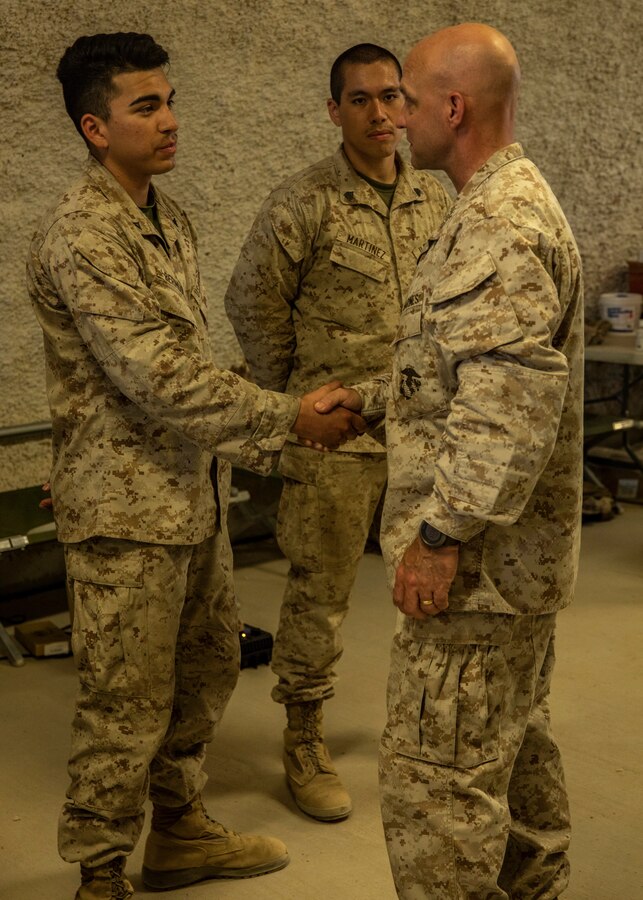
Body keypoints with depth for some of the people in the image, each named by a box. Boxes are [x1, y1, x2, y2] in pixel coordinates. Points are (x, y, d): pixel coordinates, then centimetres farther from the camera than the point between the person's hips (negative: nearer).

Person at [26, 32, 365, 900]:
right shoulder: (80, 237, -19)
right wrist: (288, 416, -20)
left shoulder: (170, 218, 11)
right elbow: (159, 377, -25)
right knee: (128, 703, 1)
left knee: (207, 667, 19)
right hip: (126, 506, -9)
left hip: (195, 492, 9)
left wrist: (251, 443, 11)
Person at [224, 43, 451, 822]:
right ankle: (303, 743, 21)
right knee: (320, 591, 4)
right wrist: (296, 400, 0)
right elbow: (252, 303, -4)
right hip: (335, 435, -5)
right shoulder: (303, 204, -10)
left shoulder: (435, 201, 5)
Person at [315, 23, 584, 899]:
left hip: (479, 564, -11)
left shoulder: (502, 226, -21)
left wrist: (442, 537, -24)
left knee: (434, 778, -1)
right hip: (519, 555, 11)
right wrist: (364, 396, 20)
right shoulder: (508, 204, 14)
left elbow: (509, 408, -28)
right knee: (517, 749, 23)